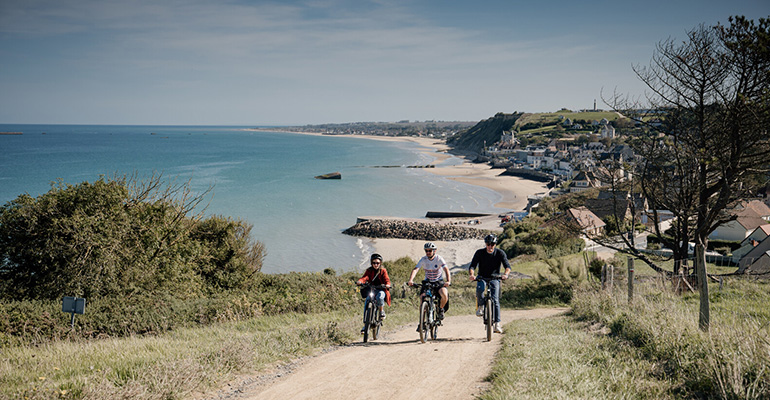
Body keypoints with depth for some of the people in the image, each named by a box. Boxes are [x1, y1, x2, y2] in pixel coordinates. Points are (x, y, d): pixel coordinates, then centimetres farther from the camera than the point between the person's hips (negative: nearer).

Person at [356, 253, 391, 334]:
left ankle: (381, 311, -8)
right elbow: (365, 277, -12)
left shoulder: (383, 271, 2)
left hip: (381, 290, -2)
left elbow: (386, 280, -11)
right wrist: (360, 281, -35)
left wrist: (387, 285, -35)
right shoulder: (369, 270, 5)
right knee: (366, 304, -18)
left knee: (380, 297, -37)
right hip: (371, 290, 2)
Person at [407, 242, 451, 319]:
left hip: (438, 281, -2)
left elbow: (446, 269, -28)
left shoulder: (439, 259, -17)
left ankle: (441, 309, 4)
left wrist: (448, 281, -45)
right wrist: (410, 280, -43)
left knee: (445, 296, -27)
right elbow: (415, 269, -25)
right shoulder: (423, 259, -14)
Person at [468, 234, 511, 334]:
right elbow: (472, 266, -18)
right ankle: (481, 306, -7)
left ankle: (497, 324, -14)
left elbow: (507, 265, -20)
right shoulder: (479, 253, -10)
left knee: (495, 300, -16)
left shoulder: (500, 253, -10)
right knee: (480, 289, -34)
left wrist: (506, 274, -42)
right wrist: (472, 274, -41)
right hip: (482, 277, 0)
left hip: (494, 278, 0)